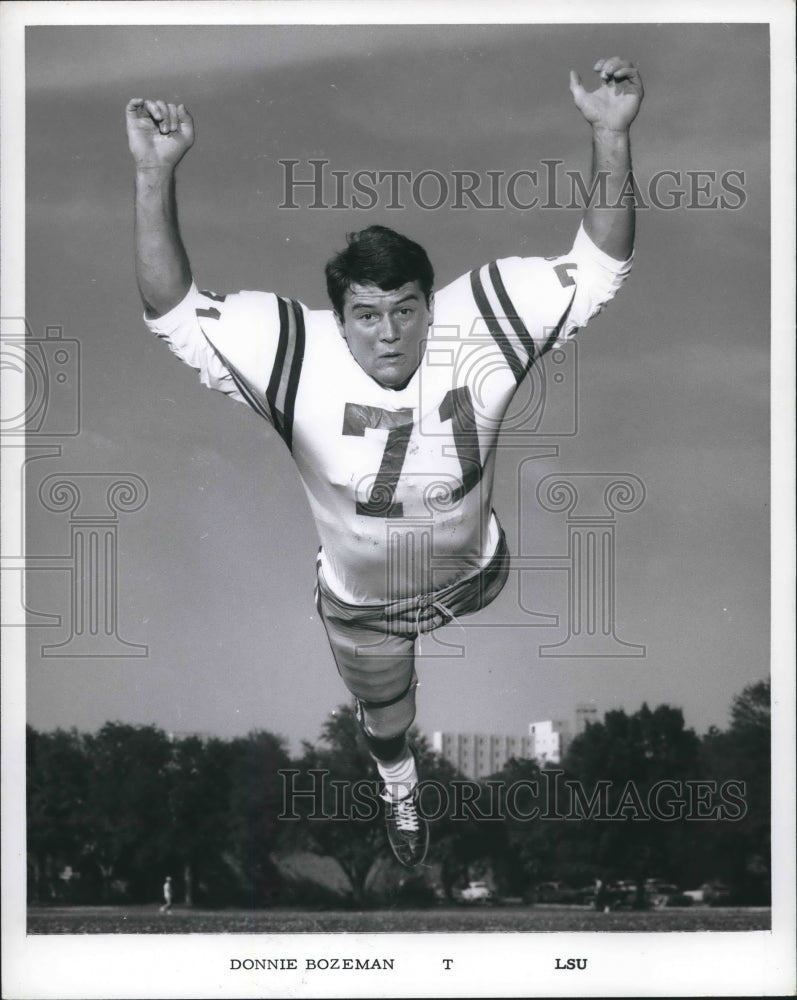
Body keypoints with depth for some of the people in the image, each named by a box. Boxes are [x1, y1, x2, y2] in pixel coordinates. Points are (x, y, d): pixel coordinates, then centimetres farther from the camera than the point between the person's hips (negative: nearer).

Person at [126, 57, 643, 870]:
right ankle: (401, 799, 65)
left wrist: (610, 137, -51)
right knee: (386, 721, 30)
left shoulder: (477, 328, -32)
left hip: (471, 576, 0)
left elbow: (595, 272, -34)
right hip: (362, 605, 0)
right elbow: (174, 314, -42)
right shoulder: (299, 358, -36)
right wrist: (155, 176, -57)